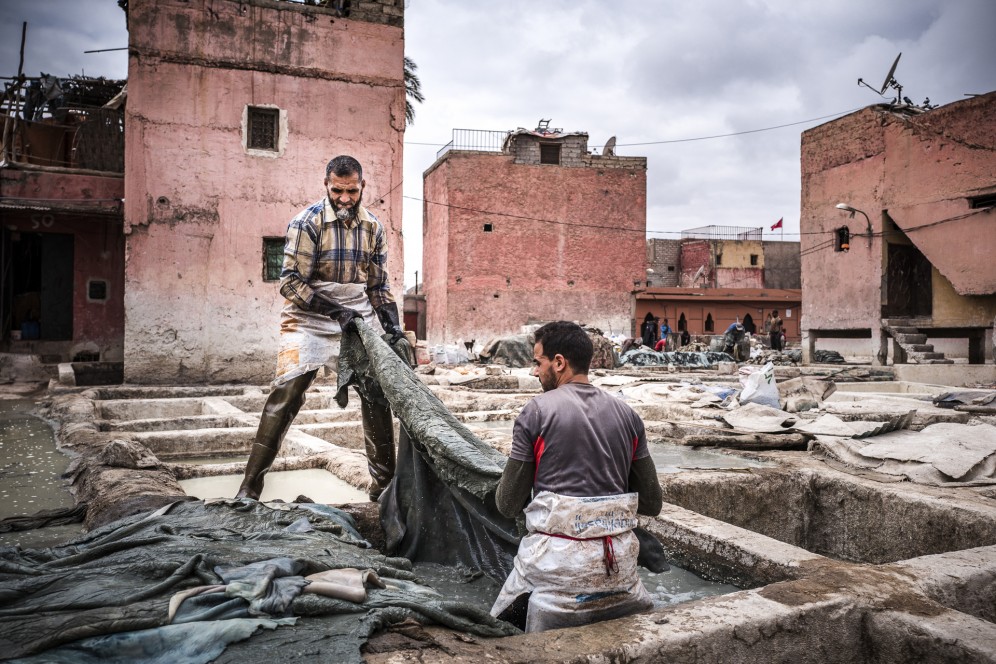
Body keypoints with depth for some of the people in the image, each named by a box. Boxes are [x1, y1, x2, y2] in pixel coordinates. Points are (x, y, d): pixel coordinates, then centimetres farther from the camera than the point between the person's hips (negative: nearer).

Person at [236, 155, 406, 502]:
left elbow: (379, 285, 11)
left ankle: (384, 482, 14)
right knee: (285, 395, -10)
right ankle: (250, 487, 0)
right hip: (310, 320, -4)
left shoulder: (372, 226, 4)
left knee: (377, 393, 2)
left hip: (358, 318, 5)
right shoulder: (307, 222, -11)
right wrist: (335, 311, -24)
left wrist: (392, 325, -2)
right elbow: (291, 282, -15)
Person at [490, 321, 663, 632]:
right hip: (621, 560, 5)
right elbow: (652, 504, 8)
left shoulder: (537, 411, -9)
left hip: (557, 559, -4)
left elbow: (508, 506, -3)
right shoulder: (628, 415, 4)